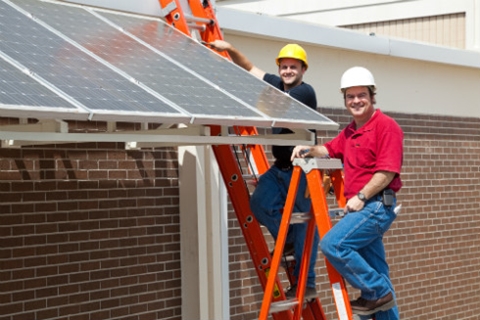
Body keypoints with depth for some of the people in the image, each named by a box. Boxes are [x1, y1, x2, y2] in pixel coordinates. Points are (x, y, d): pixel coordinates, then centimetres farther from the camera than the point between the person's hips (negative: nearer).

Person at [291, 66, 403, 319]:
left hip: (376, 204, -9)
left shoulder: (386, 126, -10)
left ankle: (376, 292, -8)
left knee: (332, 244, -21)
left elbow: (387, 171, -17)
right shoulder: (350, 131, 17)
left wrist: (361, 196, -19)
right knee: (376, 273, 11)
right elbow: (330, 150, 28)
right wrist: (309, 150, 8)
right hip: (362, 207, 9)